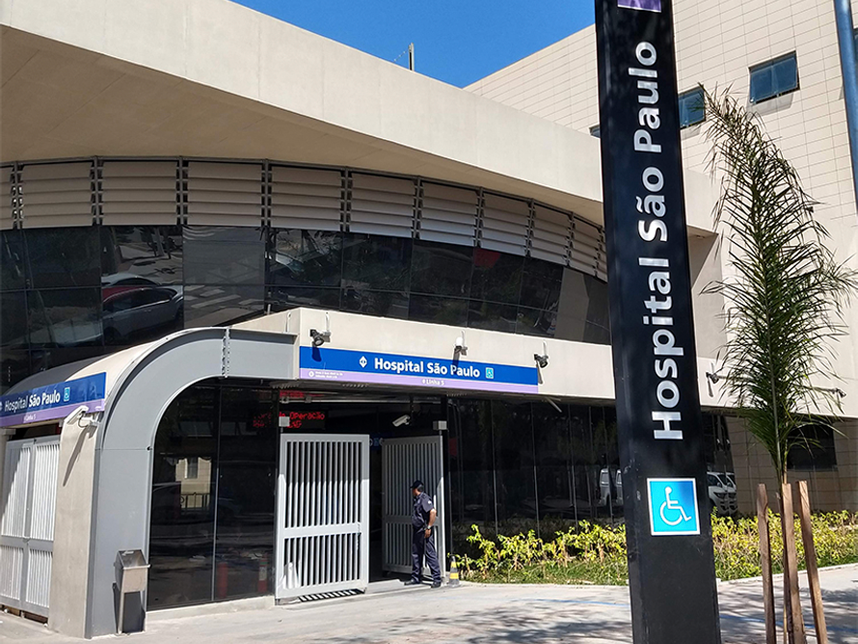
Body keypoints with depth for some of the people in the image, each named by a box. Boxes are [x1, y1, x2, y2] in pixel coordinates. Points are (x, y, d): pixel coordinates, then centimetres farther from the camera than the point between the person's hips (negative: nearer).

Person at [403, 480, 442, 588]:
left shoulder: (424, 498, -14)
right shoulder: (417, 499, 16)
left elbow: (433, 512, -24)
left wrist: (429, 528, -23)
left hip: (425, 531, -10)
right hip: (418, 531, 10)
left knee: (430, 554, -7)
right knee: (416, 554, 14)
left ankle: (437, 579, -4)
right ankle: (416, 578, 24)